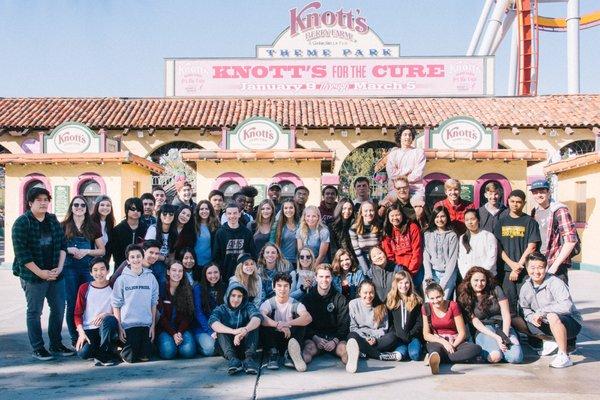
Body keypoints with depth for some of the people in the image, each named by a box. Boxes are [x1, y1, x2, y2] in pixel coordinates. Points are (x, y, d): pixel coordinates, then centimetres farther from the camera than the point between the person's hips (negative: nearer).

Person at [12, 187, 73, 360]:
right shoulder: (22, 223, -7)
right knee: (34, 312, 3)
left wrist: (59, 268, -4)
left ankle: (56, 344, 24)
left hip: (56, 274, 5)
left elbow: (63, 245, 9)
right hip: (33, 276, -5)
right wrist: (41, 273, -15)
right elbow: (22, 253, -13)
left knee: (59, 309, 10)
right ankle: (38, 348, 15)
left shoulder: (53, 220, 9)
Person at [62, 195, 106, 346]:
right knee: (72, 304, 1)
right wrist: (69, 250, -11)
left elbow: (102, 250, 10)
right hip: (69, 269, -1)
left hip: (88, 268, 1)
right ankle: (74, 338, 9)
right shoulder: (63, 226, 6)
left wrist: (86, 251, -7)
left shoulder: (93, 227, 10)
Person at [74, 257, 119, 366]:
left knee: (110, 320, -35)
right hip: (88, 330, 0)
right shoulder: (84, 288, 5)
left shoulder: (113, 288, 3)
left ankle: (105, 355, -14)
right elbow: (77, 314, 4)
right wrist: (81, 333, -10)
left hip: (106, 329, 0)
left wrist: (105, 314, -19)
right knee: (83, 353, -30)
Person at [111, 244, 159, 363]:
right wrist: (119, 327, -5)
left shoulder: (150, 278, 2)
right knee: (130, 358, 0)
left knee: (145, 358, 2)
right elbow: (116, 305, -1)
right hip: (128, 324, -2)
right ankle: (120, 349, 28)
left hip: (146, 325, 2)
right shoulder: (122, 279, -3)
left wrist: (153, 325, 3)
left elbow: (153, 304, 6)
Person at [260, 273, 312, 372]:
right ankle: (273, 354, -20)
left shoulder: (295, 304, -4)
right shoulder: (269, 303, -5)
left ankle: (289, 354, -26)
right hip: (273, 340, 0)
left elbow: (308, 318, -25)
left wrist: (288, 324, -41)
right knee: (265, 323, -26)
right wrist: (278, 325, -45)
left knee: (301, 321, -23)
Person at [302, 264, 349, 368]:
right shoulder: (308, 298, 11)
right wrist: (315, 338, -15)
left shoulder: (340, 299, 11)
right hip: (313, 336, 0)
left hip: (335, 337, 1)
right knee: (309, 347, -35)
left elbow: (344, 324, 6)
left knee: (343, 348, -33)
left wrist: (335, 340, -13)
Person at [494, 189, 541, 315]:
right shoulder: (502, 222, 11)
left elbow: (531, 247, -3)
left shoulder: (529, 222, 3)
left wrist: (519, 265, -8)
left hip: (525, 270, -2)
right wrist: (512, 264, -6)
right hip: (506, 270, 2)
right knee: (509, 303, 4)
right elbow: (498, 247, 6)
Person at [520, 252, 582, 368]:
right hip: (546, 324, 8)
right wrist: (532, 317, -18)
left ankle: (564, 356, -24)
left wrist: (541, 312, -28)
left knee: (552, 316, -38)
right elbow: (524, 309, 5)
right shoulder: (526, 287, -2)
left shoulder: (555, 283, -22)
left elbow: (567, 306, -34)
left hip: (571, 323, -7)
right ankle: (552, 341, 12)